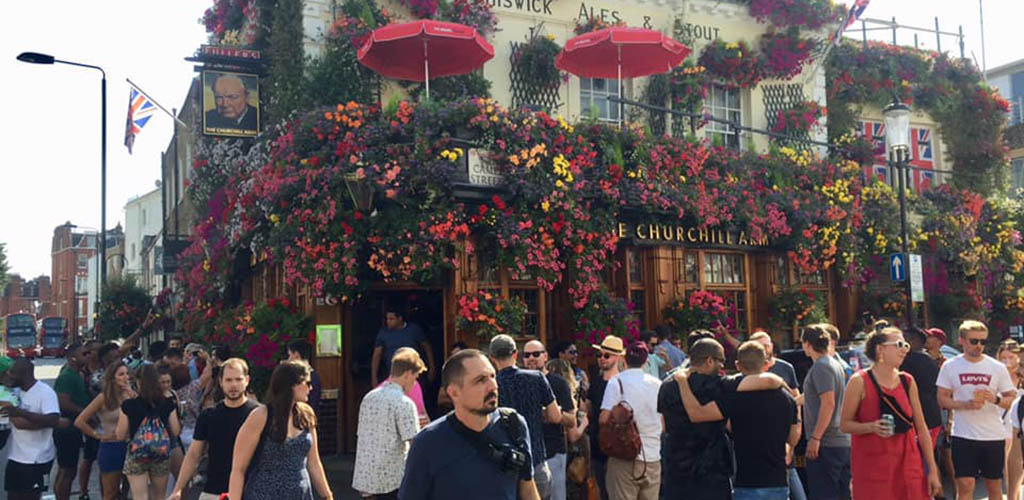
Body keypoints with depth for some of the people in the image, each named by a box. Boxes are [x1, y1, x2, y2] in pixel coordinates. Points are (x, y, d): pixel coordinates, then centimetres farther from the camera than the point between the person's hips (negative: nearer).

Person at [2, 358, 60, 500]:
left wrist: (19, 412, -32)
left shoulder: (45, 392, -15)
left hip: (37, 460, -6)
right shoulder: (14, 391, 5)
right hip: (15, 457, 6)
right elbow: (18, 423, -3)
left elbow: (53, 420, -28)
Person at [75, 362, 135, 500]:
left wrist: (131, 394, -14)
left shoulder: (129, 396, 2)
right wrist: (99, 435, -6)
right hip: (110, 448, -4)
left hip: (128, 446, 4)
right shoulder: (104, 398, -9)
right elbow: (79, 422, -10)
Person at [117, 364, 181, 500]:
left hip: (136, 458, -2)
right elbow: (176, 431, 0)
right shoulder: (167, 404, -5)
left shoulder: (128, 405, -10)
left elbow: (121, 435, -5)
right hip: (161, 457, 2)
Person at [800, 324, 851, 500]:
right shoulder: (836, 364, 16)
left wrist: (815, 438, -21)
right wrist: (800, 399, 34)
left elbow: (828, 403, -20)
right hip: (843, 441, 9)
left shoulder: (820, 367, -12)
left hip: (825, 445, -9)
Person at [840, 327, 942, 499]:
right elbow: (844, 424, -3)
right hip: (872, 465, -4)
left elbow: (921, 428, 12)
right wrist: (871, 427, -22)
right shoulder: (860, 381, -6)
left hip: (907, 464, 4)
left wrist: (932, 470, 9)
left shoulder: (908, 381, 9)